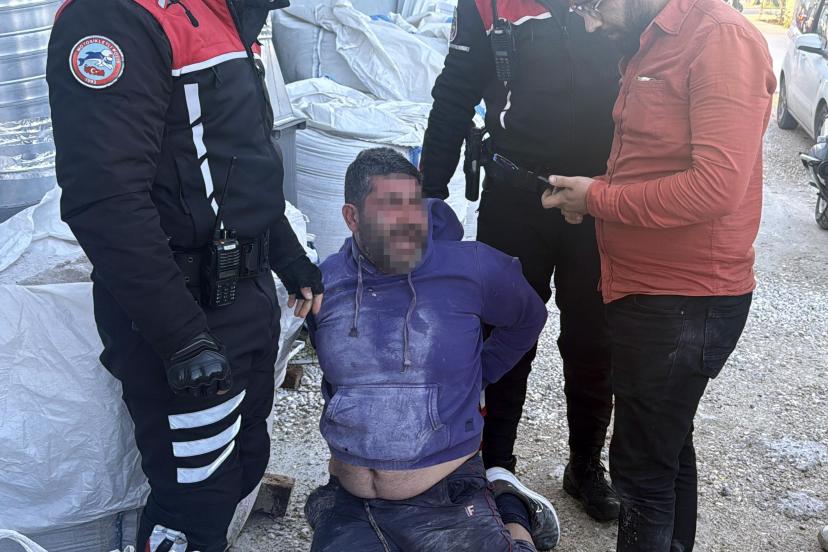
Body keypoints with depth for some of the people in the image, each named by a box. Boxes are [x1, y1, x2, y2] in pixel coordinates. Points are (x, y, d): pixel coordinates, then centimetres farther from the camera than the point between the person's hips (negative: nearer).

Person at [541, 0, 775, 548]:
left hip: (685, 304, -9)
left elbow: (716, 187, -26)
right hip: (648, 292, 9)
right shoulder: (651, 45, 10)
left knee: (641, 466, 1)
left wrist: (597, 199, -16)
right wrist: (592, 192, -1)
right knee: (668, 446, 23)